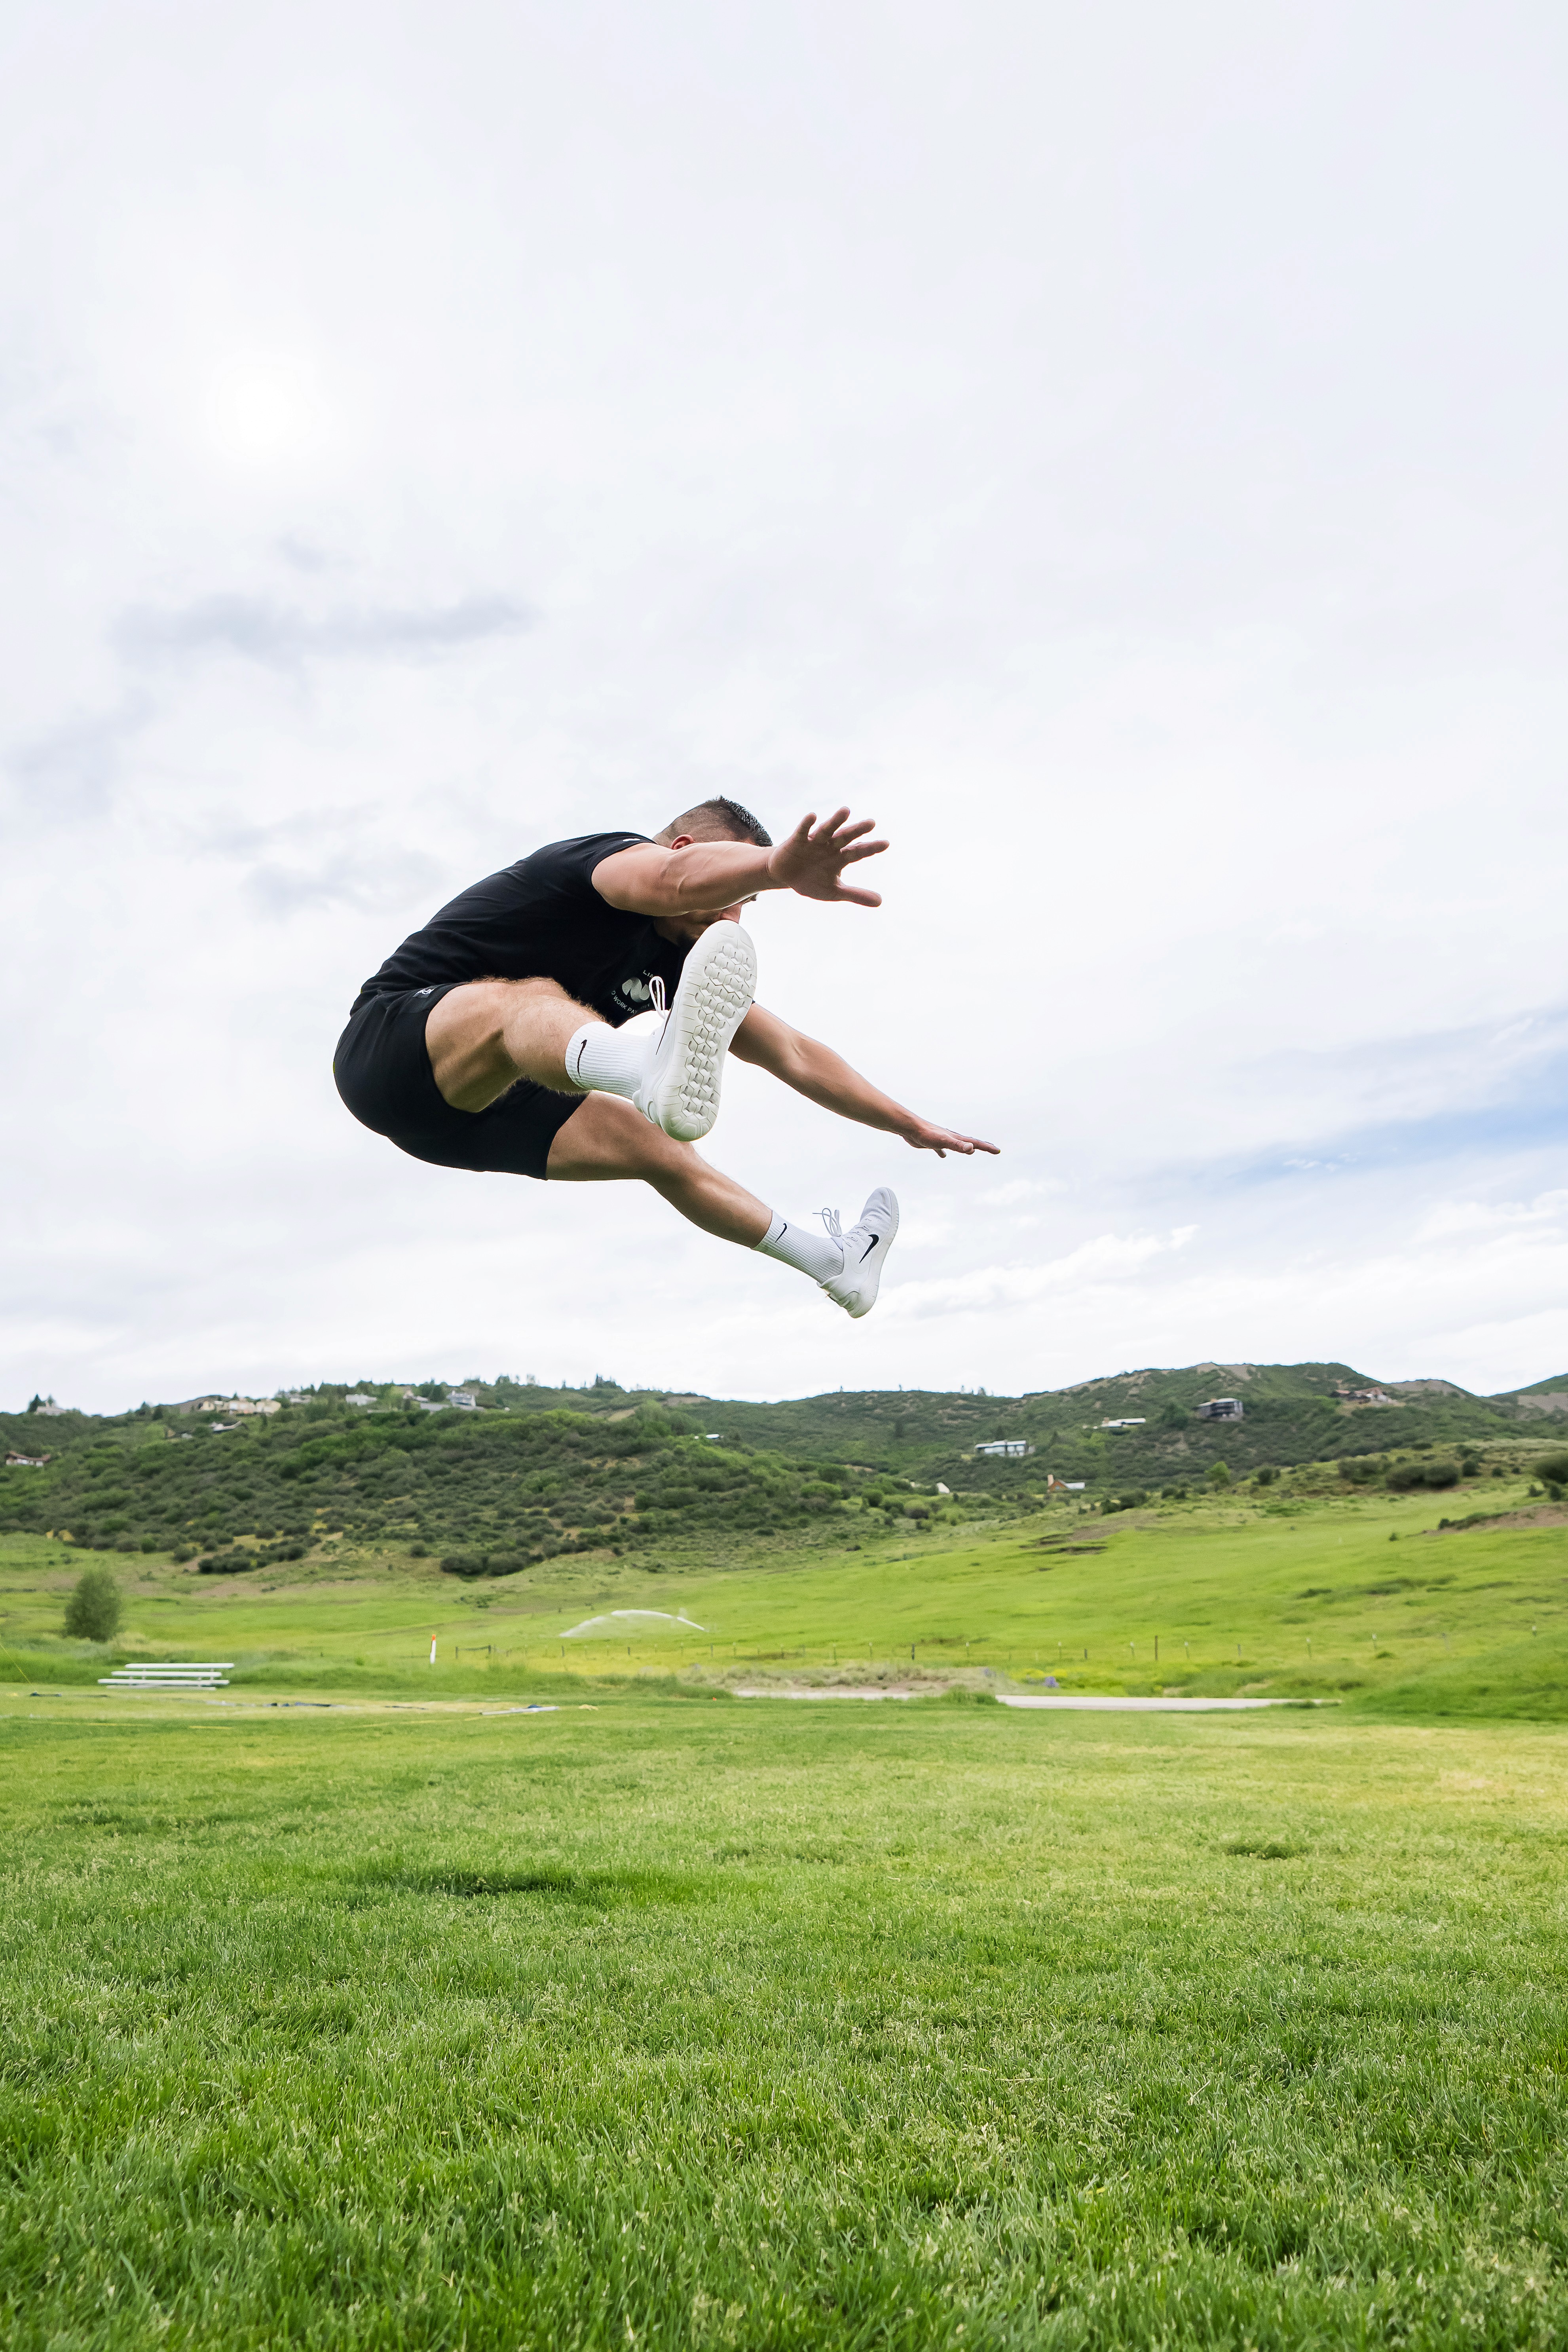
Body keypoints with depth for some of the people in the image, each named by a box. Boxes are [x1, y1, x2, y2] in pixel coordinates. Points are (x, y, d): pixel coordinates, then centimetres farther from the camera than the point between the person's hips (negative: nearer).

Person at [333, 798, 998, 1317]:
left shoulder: (673, 961, 11)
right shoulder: (618, 855, -13)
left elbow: (792, 1055, 17)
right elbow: (675, 880, -40)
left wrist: (912, 1127, 19)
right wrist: (780, 867, -60)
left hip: (472, 1110, 9)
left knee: (653, 1144, 12)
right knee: (529, 1001, -38)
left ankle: (832, 1261, 27)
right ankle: (661, 1075, -74)